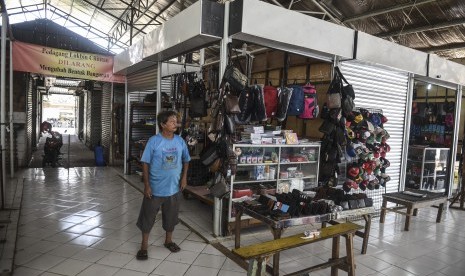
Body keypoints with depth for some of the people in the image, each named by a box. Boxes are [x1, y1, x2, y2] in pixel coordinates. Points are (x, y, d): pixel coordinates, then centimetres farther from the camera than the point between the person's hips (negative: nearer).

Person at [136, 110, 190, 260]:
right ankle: (144, 245, 27)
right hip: (155, 188, -3)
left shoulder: (180, 141, -3)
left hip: (174, 187, 3)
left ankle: (168, 240, 39)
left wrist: (184, 177, 2)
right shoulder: (154, 141, -14)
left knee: (171, 216, 17)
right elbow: (145, 163, -10)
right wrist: (146, 185, -12)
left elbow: (186, 160, 11)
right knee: (147, 216, 9)